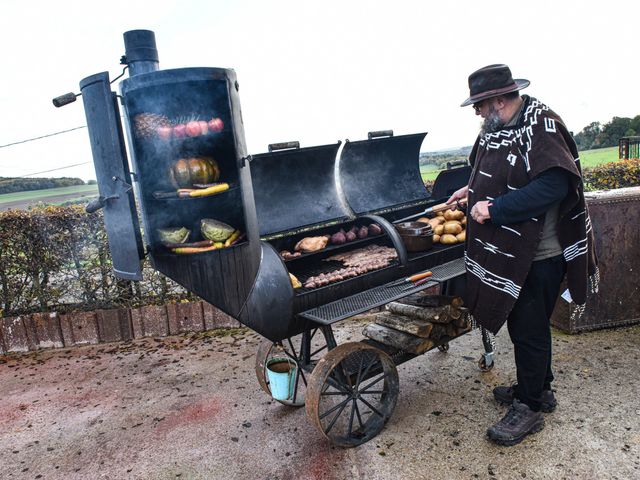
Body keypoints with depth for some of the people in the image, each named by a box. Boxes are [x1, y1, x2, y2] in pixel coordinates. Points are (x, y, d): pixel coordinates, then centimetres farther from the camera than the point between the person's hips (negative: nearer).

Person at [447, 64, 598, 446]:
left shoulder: (541, 125, -19)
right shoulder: (499, 128, 10)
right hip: (509, 250, 9)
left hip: (538, 254, -9)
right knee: (525, 324, 20)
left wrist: (493, 209, -26)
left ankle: (529, 408, 21)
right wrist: (473, 190, 14)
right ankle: (539, 389, 40)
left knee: (529, 329, 3)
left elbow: (552, 186, -29)